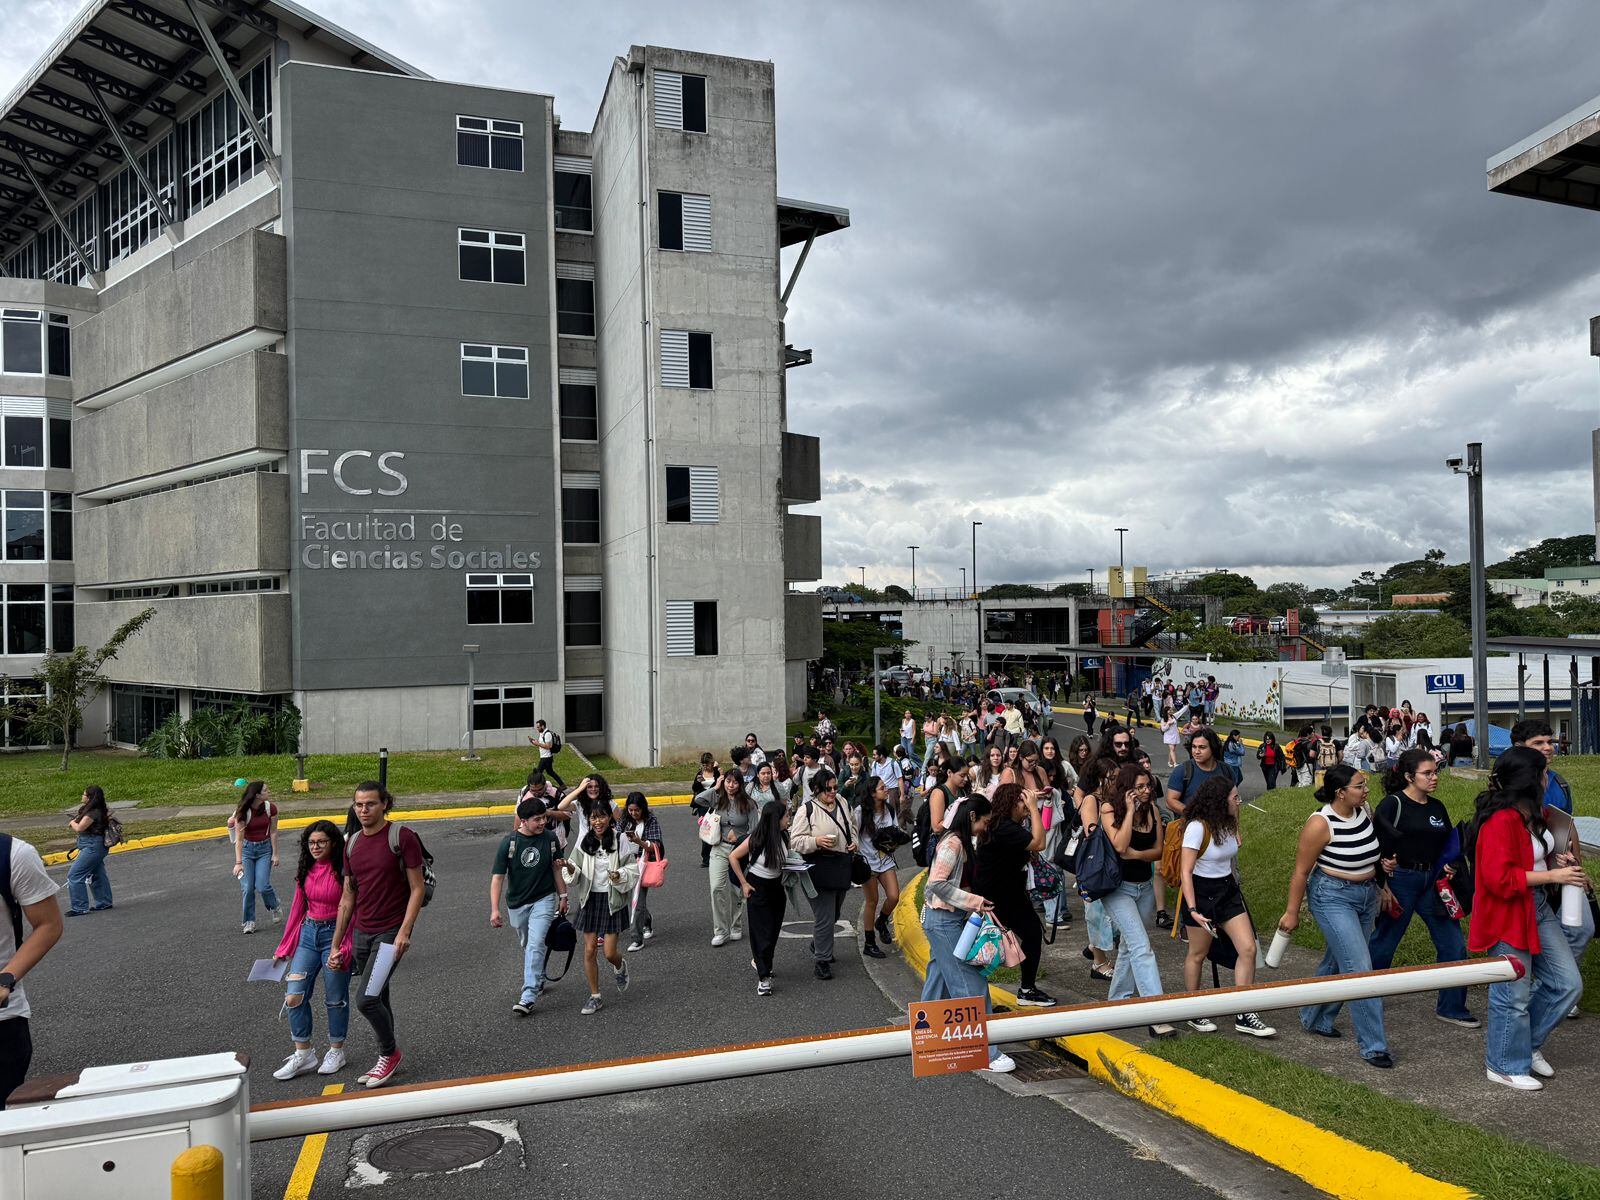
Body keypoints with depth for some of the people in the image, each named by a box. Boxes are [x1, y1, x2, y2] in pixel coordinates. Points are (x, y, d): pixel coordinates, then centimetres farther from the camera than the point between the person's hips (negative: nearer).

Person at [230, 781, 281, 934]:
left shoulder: (270, 808, -9)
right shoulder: (242, 812, -16)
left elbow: (273, 832, -2)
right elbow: (238, 839, -18)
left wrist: (275, 854, -4)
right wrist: (238, 862, -25)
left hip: (265, 848, 1)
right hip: (246, 848, 0)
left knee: (262, 885, -11)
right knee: (247, 888, -7)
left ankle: (274, 908, 18)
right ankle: (249, 921, 9)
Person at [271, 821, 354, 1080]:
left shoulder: (343, 871, -11)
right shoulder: (305, 871, 7)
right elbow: (297, 908, 13)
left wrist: (346, 945, -18)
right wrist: (284, 947, 14)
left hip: (335, 935, -5)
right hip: (308, 934, 5)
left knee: (335, 998, 6)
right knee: (293, 996, -2)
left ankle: (336, 1052, 23)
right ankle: (303, 1055, 10)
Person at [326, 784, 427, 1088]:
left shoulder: (402, 837, -11)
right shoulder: (352, 843, 8)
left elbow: (417, 888, -10)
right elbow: (348, 898, 13)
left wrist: (404, 932, -18)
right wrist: (335, 945, 12)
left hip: (391, 932, -6)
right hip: (361, 933, 6)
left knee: (366, 999, -12)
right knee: (378, 1000, 14)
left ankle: (390, 1053, 11)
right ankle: (387, 1061, 29)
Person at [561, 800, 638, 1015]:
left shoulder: (620, 841, -9)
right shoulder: (584, 843, -1)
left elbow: (633, 869, -3)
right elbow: (575, 874, 4)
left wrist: (620, 875, -23)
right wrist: (569, 868, -18)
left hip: (612, 900, -3)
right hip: (590, 900, 3)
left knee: (609, 953, -3)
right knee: (589, 950, 4)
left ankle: (620, 966, 35)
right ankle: (595, 997, 19)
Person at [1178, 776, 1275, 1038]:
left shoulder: (1227, 824, 4)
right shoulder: (1197, 827, -19)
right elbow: (1186, 871, -20)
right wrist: (1192, 909, -25)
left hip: (1228, 891, 7)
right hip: (1202, 893, -7)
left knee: (1248, 949, -2)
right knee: (1198, 954, 7)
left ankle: (1244, 1016, 6)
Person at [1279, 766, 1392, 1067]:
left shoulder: (1363, 810, -1)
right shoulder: (1321, 824, -21)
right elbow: (1301, 871, -14)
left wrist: (1380, 885, 20)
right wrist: (1292, 912, -10)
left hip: (1367, 895, 7)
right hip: (1333, 898, -7)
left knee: (1337, 963, 17)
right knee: (1358, 968, -10)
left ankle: (1314, 1020, 35)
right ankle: (1372, 1045, -2)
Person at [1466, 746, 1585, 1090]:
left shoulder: (1534, 814, 8)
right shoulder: (1501, 822, -24)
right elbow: (1500, 879, -27)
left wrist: (1557, 859, 6)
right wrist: (1552, 875, -22)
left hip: (1539, 909, 10)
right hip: (1508, 915, -10)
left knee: (1568, 983, 12)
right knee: (1514, 996, 2)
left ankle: (1526, 1042, 31)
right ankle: (1505, 1066, 20)